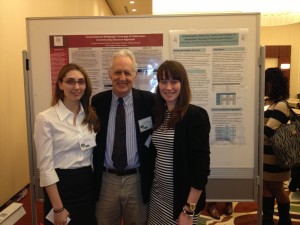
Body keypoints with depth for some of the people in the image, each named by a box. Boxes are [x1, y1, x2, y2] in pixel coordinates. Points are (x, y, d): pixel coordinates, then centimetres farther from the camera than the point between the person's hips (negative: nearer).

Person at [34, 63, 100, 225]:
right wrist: (58, 208, -13)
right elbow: (45, 166, -13)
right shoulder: (45, 118, -12)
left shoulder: (91, 115, 3)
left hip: (88, 184, 5)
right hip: (61, 185, -5)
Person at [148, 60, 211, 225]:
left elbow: (201, 165, -16)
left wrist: (189, 209, -16)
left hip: (182, 199, -6)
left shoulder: (196, 115, -15)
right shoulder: (157, 114, 3)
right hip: (157, 196, 6)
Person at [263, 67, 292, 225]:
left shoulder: (280, 105, -20)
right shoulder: (268, 102, 8)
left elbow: (266, 132, -26)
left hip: (274, 156, -8)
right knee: (266, 187, 16)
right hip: (264, 155, 8)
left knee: (276, 188, 10)